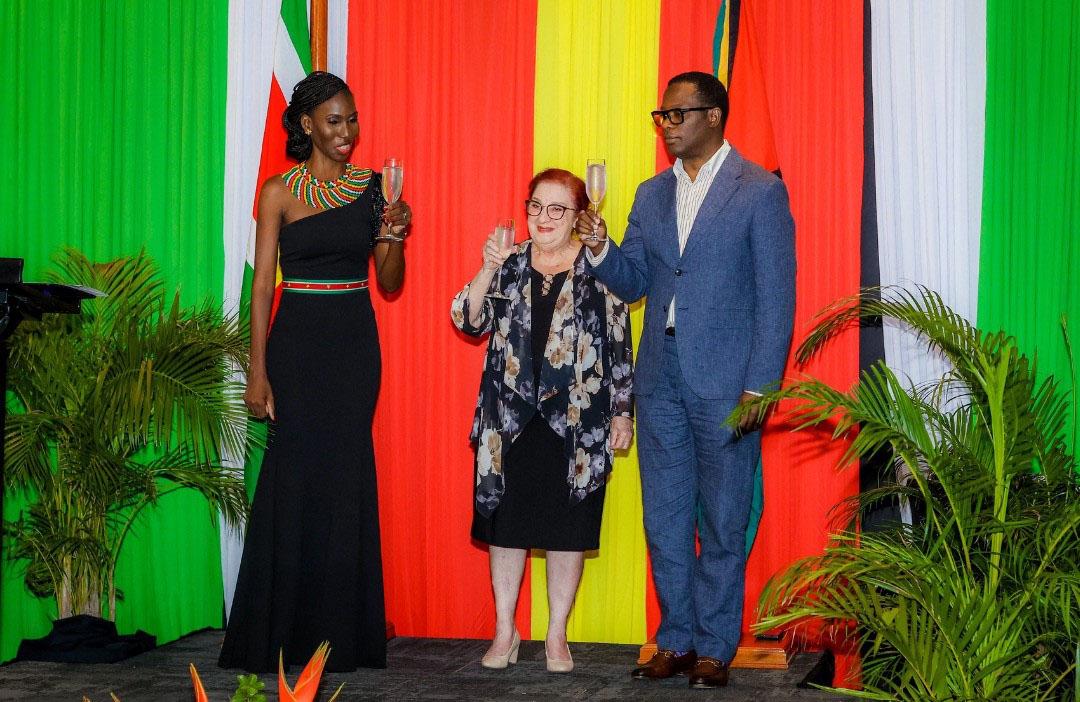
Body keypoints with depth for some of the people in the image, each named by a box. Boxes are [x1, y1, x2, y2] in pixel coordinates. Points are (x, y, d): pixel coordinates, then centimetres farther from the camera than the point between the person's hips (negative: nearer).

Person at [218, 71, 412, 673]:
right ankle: (283, 637, 9)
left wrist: (394, 236, -12)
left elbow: (389, 284, 8)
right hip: (297, 341, -2)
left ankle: (341, 633, 13)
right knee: (295, 481, -2)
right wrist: (258, 371, -9)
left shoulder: (371, 188, 7)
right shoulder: (280, 192, 0)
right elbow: (263, 284, -3)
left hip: (356, 345, 2)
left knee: (346, 481, 4)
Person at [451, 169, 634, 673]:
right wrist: (488, 270, -15)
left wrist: (621, 413, 0)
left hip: (575, 423, -2)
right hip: (511, 421, 2)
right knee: (505, 523, 7)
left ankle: (557, 635, 17)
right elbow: (469, 321, -2)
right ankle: (505, 630, 20)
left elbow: (619, 347, 2)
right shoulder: (509, 266, 8)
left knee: (567, 528, 4)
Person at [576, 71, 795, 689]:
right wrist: (601, 249, -7)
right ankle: (677, 640, 22)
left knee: (723, 523, 4)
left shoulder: (760, 192, -5)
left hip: (725, 382, -5)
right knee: (665, 520, 11)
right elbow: (633, 282, 14)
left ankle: (715, 647, 15)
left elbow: (777, 298, -8)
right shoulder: (652, 194, 12)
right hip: (660, 379, 6)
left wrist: (759, 385, -13)